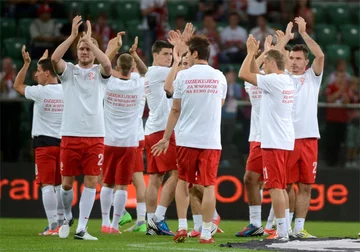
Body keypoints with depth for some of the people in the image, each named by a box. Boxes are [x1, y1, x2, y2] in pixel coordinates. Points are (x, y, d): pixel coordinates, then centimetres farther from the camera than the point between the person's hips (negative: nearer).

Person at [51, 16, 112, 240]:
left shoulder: (99, 72, 7)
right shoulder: (69, 71, 8)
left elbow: (107, 64, -16)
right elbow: (54, 59, -13)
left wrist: (89, 40, -13)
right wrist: (73, 35, -14)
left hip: (95, 136, 0)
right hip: (70, 135, 0)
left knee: (91, 182, -4)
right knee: (67, 182, 4)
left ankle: (81, 228, -1)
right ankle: (68, 218, 29)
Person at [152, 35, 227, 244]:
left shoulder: (183, 76, -3)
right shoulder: (219, 77, 3)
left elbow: (175, 110, 0)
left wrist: (166, 138, 8)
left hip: (187, 139, -1)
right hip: (211, 140, 1)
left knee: (183, 182, 13)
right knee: (209, 185, 1)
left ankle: (182, 227, 6)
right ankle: (206, 233, -1)